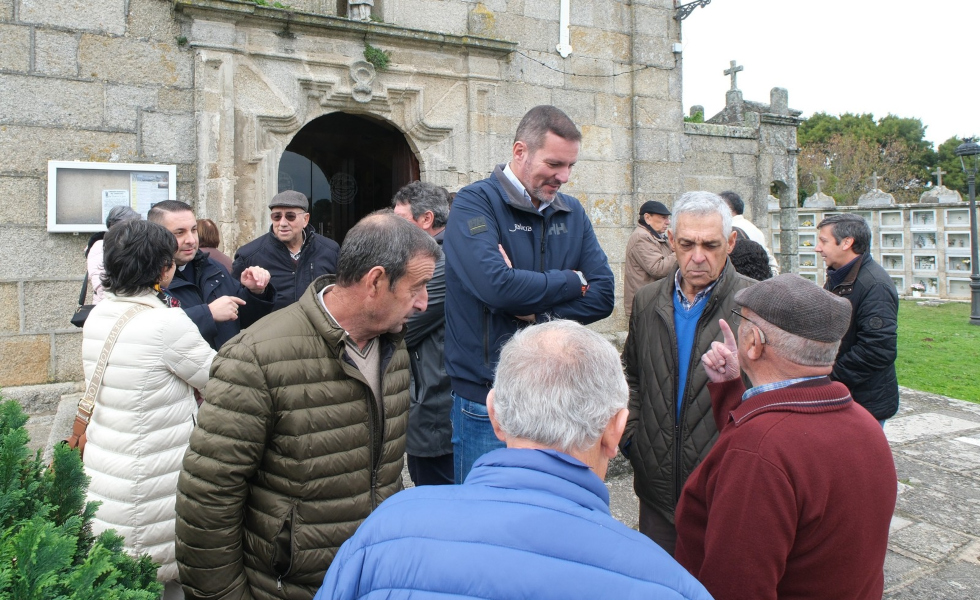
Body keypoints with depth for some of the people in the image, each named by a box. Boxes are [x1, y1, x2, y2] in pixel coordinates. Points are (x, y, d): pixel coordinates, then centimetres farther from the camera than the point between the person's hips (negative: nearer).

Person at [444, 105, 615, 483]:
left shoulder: (571, 213, 9)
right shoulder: (475, 203, -9)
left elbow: (603, 296, 0)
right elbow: (496, 285, -26)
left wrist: (539, 315, -15)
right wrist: (572, 281, -10)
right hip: (488, 403, -5)